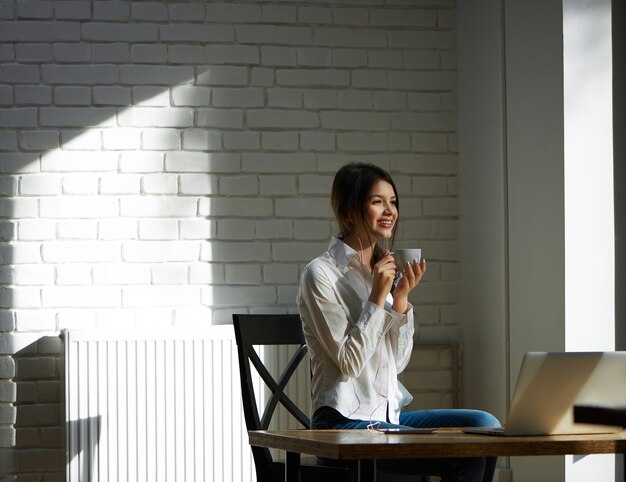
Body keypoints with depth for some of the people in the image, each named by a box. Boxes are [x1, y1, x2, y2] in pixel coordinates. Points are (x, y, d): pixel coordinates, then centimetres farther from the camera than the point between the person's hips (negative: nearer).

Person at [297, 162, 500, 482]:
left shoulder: (384, 269, 15)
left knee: (485, 426, -13)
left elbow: (399, 361, 11)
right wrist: (378, 296, -14)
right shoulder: (320, 274, -7)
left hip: (390, 414, 8)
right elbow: (349, 363, -14)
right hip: (344, 421, -8)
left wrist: (401, 297, -2)